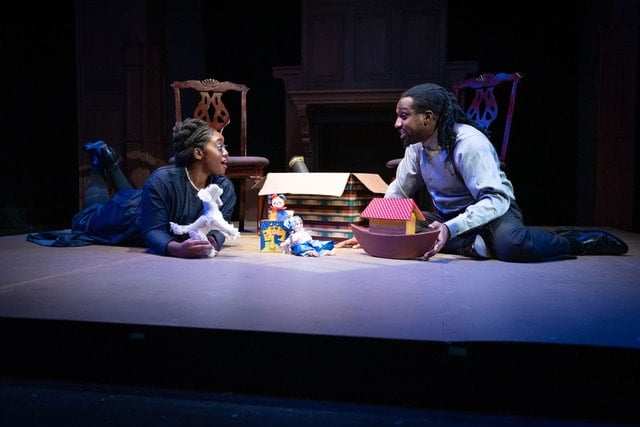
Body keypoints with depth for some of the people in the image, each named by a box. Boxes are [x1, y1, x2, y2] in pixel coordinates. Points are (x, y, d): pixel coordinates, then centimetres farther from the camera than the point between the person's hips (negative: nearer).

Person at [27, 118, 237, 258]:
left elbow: (218, 226, -27)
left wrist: (212, 241, -51)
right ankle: (100, 161, 45)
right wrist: (176, 248, -62)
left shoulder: (225, 187, -29)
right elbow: (153, 230, -42)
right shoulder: (162, 180, -43)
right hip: (129, 212, -4)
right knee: (88, 217, 30)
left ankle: (110, 162, 55)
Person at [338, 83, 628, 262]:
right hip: (447, 215, 7)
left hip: (491, 211, -7)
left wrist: (451, 229, -46)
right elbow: (397, 192, 7)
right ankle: (477, 245, -16)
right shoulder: (417, 146, -1)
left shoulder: (468, 142, -25)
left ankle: (572, 241, -8)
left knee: (512, 244, -41)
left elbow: (496, 199, -32)